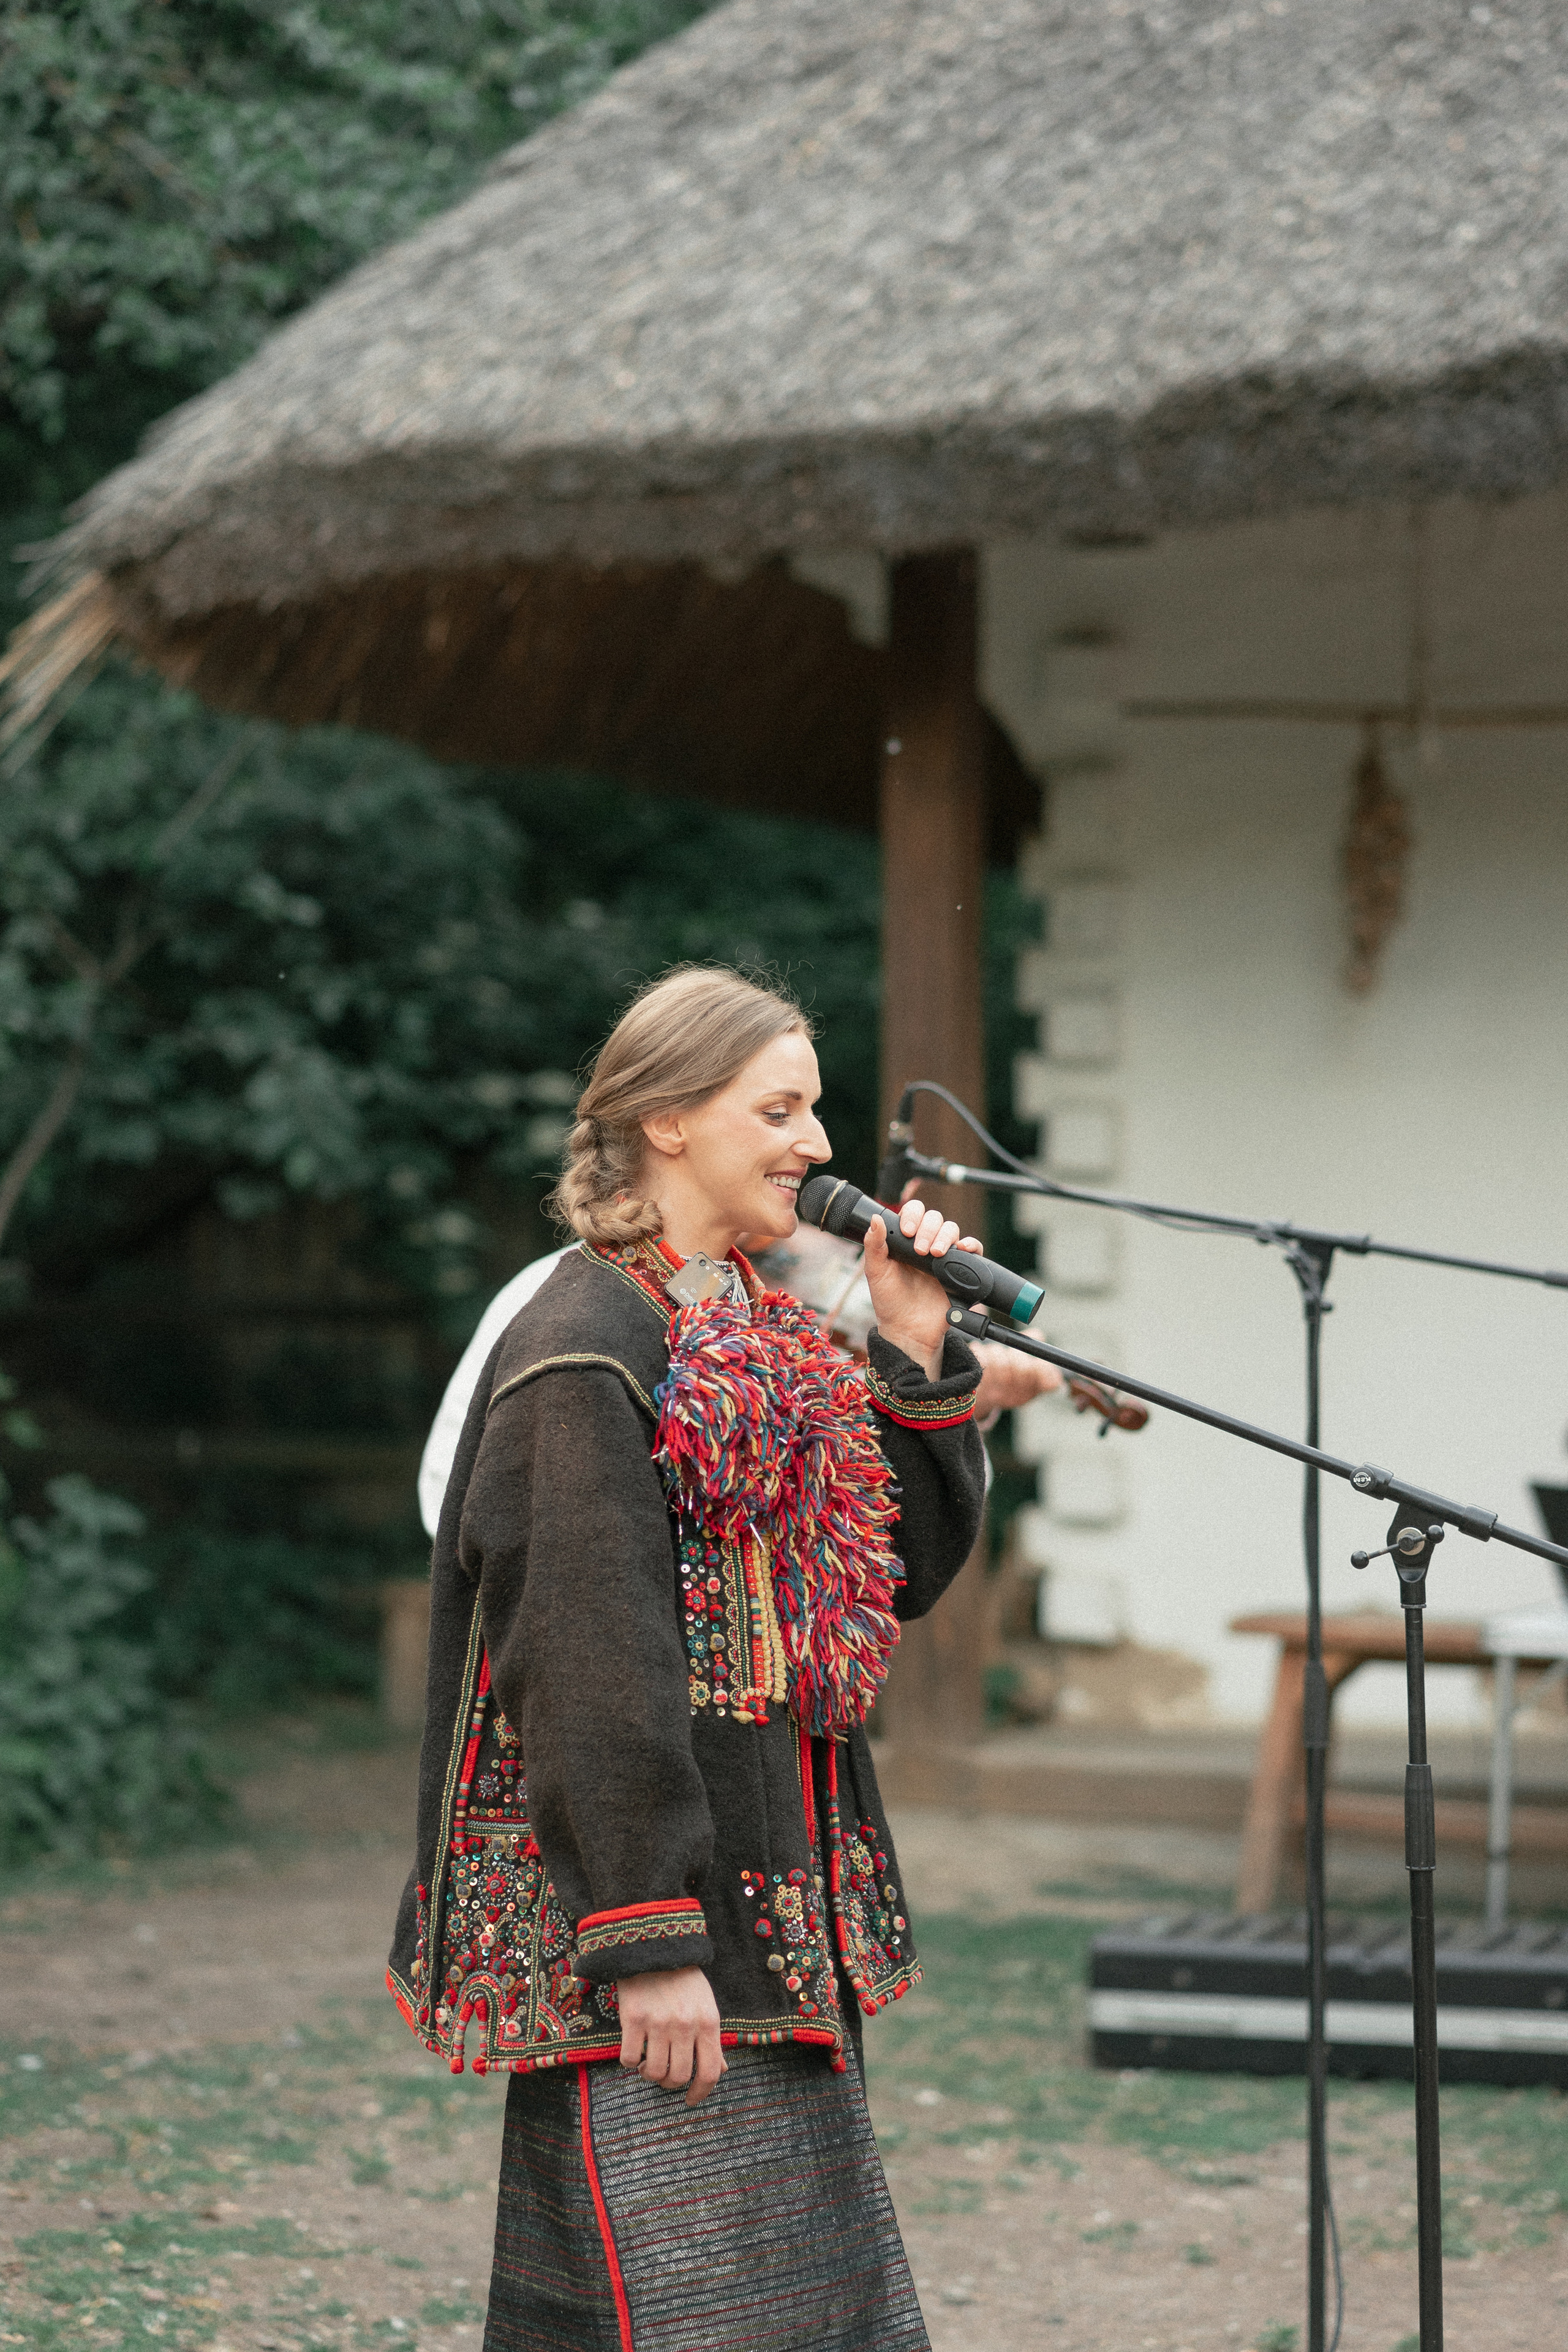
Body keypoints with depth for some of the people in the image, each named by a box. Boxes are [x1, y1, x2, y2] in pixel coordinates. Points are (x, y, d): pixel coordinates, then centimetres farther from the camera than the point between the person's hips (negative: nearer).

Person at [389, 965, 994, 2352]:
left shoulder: (762, 1339, 14)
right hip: (655, 1934, -9)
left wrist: (916, 1361, 4)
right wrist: (647, 1945, -22)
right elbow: (585, 1662, -19)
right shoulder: (586, 1349, -13)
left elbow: (905, 1576, 16)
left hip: (781, 1916, 10)